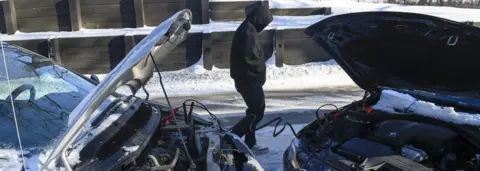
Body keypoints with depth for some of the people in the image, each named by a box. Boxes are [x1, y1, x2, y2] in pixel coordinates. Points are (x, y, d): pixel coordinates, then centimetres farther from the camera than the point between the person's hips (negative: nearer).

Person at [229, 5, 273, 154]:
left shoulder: (246, 29, 15)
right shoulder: (249, 32, -19)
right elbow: (250, 58, -25)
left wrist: (260, 60, 7)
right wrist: (261, 67, -8)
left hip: (247, 79, 11)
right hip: (249, 79, -11)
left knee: (254, 111, 16)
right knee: (257, 112, -6)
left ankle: (250, 143, 23)